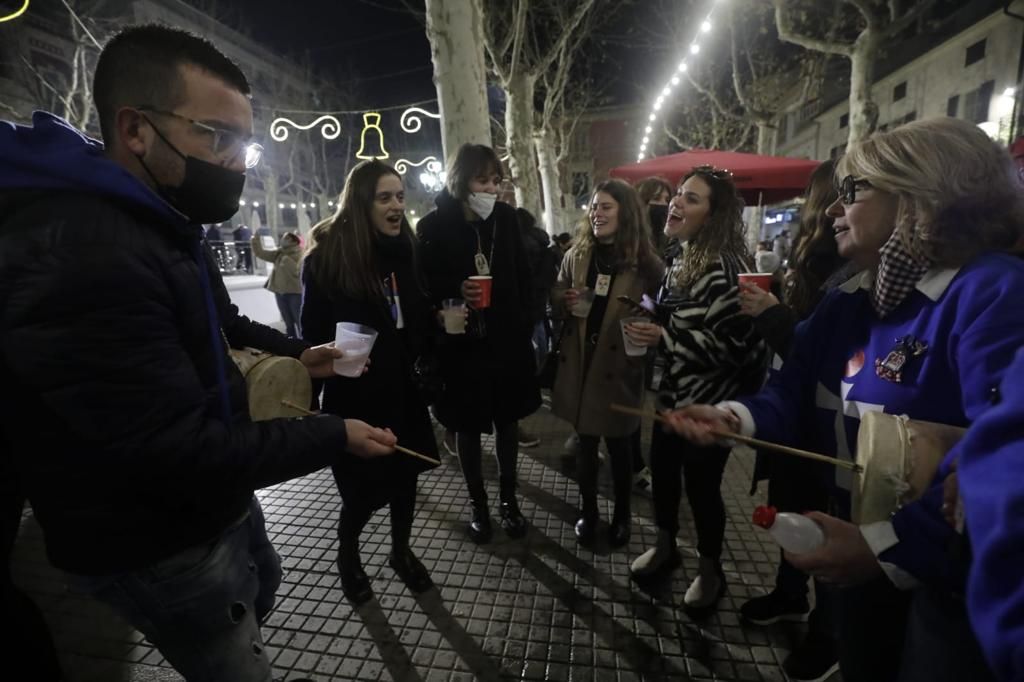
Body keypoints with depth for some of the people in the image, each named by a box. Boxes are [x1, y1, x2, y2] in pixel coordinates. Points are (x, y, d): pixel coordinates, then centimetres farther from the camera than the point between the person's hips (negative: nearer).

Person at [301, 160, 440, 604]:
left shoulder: (407, 249, 1)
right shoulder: (327, 256, -12)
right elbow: (314, 333, -10)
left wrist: (442, 321, -12)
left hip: (403, 387, 5)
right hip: (355, 393, -4)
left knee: (405, 472, 16)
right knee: (365, 486, 5)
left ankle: (401, 551, 41)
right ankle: (347, 554, 38)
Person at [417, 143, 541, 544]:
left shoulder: (506, 218, 1)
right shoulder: (434, 225, -7)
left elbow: (522, 276, 4)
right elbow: (424, 285, -4)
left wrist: (525, 326, 0)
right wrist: (456, 290, -22)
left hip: (507, 338, 3)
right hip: (460, 342, -2)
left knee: (507, 420, 14)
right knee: (468, 426, 11)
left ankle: (509, 498, 34)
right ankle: (478, 504, 31)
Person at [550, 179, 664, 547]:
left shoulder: (646, 263, -8)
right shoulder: (576, 254, 3)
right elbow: (555, 295, 11)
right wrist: (566, 299, -10)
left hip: (619, 367, -3)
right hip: (581, 362, 3)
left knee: (618, 444, 13)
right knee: (585, 440, 15)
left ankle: (621, 515, 35)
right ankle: (588, 510, 35)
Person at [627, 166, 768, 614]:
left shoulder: (725, 267, -21)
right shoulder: (678, 254, 6)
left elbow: (737, 344, -26)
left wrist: (666, 338, -26)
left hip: (710, 399, -7)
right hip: (674, 390, 8)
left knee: (701, 482, 6)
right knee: (661, 466, 16)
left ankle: (711, 570, 33)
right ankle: (665, 546, 41)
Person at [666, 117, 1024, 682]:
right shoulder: (847, 304, 3)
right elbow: (795, 397, -2)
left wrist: (890, 544, -36)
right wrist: (735, 418, -22)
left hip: (960, 574, -7)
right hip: (869, 552, 8)